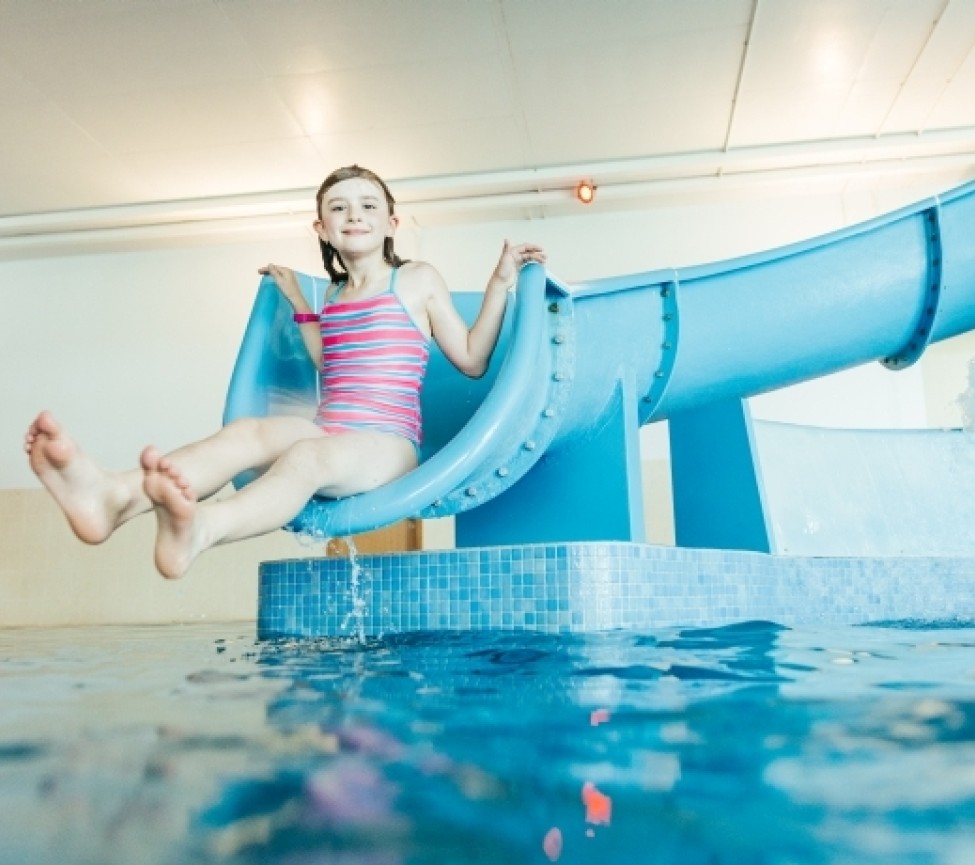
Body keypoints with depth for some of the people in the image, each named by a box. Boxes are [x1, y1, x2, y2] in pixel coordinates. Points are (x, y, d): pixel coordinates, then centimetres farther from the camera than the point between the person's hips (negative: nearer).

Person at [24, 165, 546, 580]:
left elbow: (472, 360, 7)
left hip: (389, 443, -4)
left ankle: (198, 530, -68)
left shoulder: (417, 281, 8)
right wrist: (298, 302, 32)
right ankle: (112, 496, -54)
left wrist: (501, 283, 2)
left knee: (307, 455, -37)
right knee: (246, 433, -27)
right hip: (327, 431, 5)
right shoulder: (333, 294, 22)